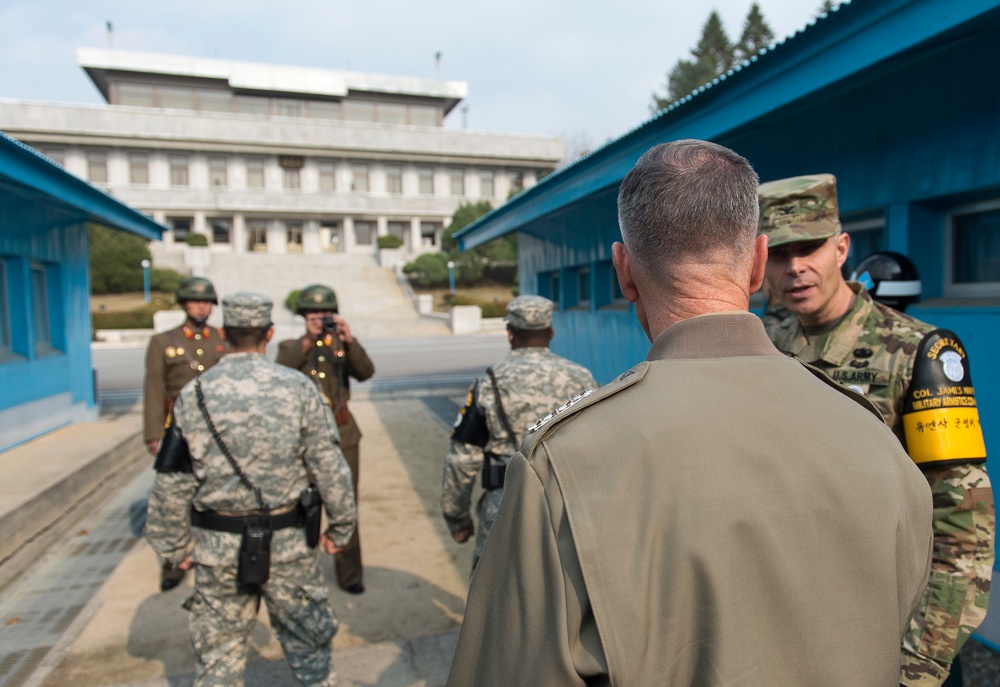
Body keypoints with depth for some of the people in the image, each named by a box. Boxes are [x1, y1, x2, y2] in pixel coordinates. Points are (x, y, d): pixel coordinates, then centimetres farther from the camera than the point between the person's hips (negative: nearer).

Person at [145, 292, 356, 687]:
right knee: (307, 641, 17)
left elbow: (171, 484, -2)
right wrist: (340, 527, 4)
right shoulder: (298, 390, -10)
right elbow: (330, 469, -8)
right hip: (285, 541, -1)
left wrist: (175, 545, 10)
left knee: (219, 653, 18)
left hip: (217, 545, 1)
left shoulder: (193, 397, -7)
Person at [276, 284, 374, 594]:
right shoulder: (290, 347, 8)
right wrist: (307, 341, -22)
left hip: (343, 435, 1)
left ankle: (350, 574, 14)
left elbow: (365, 372, -8)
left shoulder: (343, 346, 10)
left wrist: (349, 340, -21)